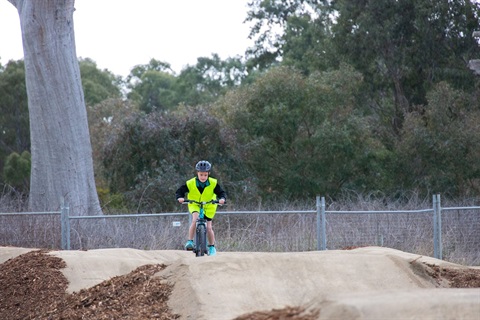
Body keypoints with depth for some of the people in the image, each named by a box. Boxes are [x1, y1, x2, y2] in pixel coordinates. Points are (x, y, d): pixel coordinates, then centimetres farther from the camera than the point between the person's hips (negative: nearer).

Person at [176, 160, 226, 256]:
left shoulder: (213, 183, -19)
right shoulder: (190, 183, -20)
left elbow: (221, 192, -18)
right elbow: (179, 191, -16)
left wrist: (222, 198, -40)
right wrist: (180, 197, -37)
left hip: (209, 207, 1)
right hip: (194, 205, -1)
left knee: (209, 227, -1)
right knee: (195, 219, -30)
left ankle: (212, 247, 21)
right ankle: (190, 241, -21)